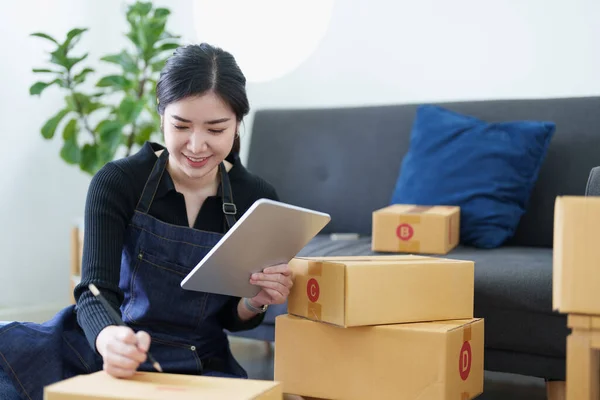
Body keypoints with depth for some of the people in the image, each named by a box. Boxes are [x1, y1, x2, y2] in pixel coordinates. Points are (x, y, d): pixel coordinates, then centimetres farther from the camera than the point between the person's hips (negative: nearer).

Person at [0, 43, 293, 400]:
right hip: (115, 353, -2)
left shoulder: (257, 199, -4)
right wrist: (109, 339, -44)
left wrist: (256, 302, -19)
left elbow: (232, 319, 5)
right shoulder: (118, 182, -10)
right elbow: (95, 292, -20)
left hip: (199, 369, 2)